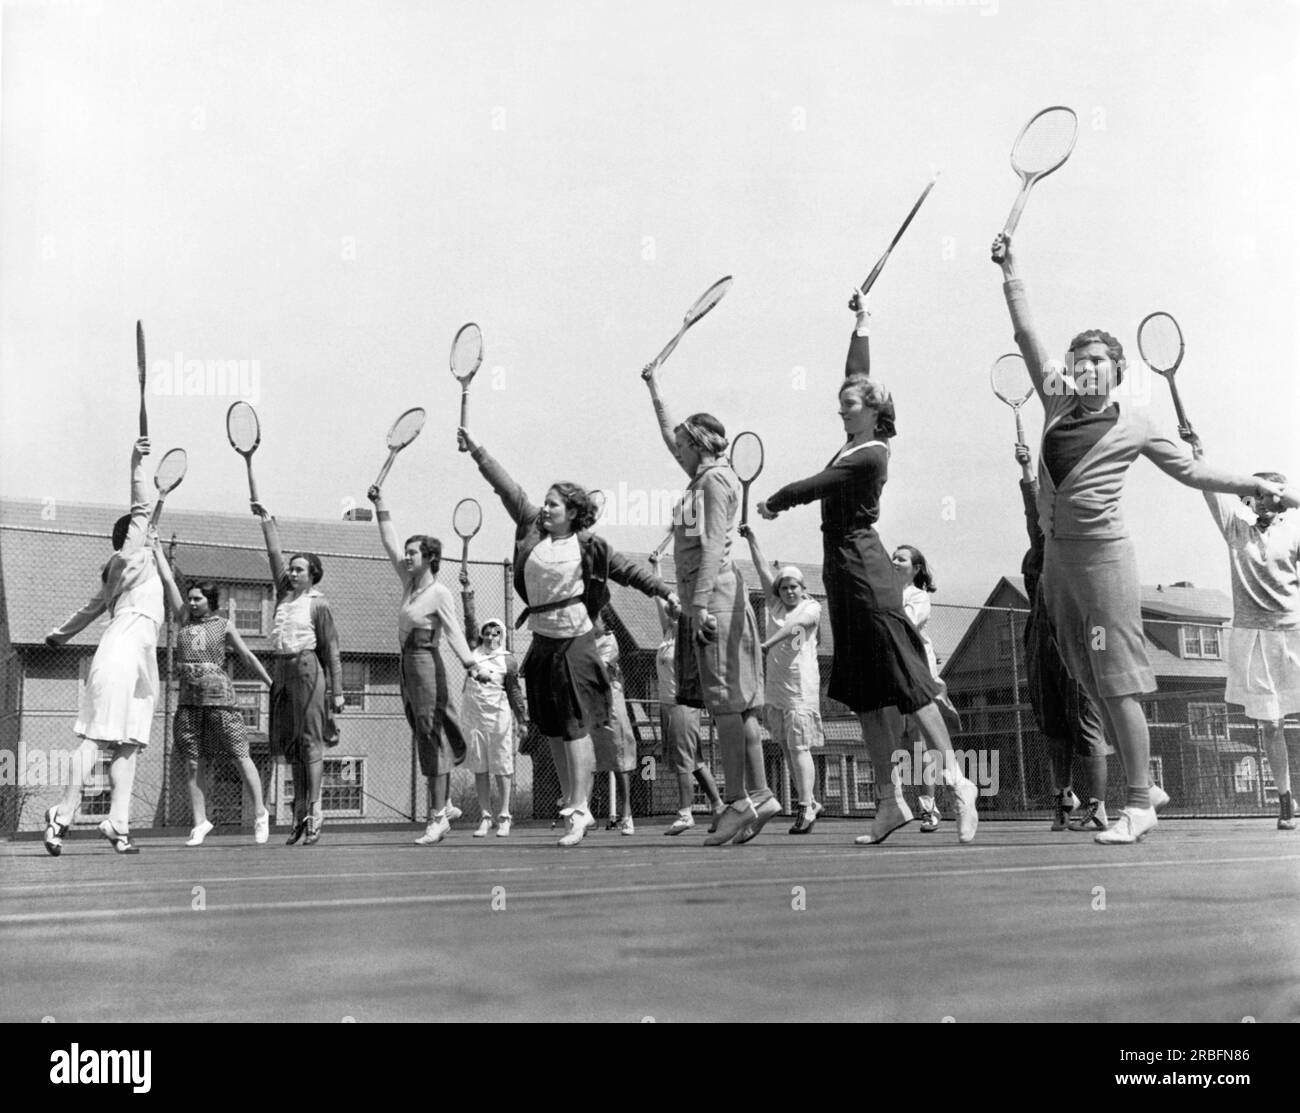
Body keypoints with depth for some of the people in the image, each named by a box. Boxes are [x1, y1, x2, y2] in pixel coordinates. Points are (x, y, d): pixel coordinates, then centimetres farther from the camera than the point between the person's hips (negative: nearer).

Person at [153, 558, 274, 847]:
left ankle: (260, 813, 10)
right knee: (193, 764, 0)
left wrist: (272, 685, 8)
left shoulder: (224, 626, 7)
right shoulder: (185, 620, 13)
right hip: (189, 700, 3)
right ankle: (200, 822, 7)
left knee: (240, 756, -1)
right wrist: (155, 547, 13)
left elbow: (248, 657, 11)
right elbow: (167, 580, 13)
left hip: (220, 698, -3)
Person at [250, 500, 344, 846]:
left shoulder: (319, 604, -3)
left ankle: (314, 812, -7)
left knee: (311, 741, -7)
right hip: (282, 669, 7)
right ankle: (299, 813, 12)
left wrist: (337, 690, -8)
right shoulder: (284, 595, 14)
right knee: (290, 743, 7)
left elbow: (331, 649, -5)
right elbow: (275, 556, 22)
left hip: (308, 668, -7)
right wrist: (267, 521, 22)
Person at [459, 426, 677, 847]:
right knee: (553, 731, 11)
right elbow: (508, 488, 8)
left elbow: (627, 570, 3)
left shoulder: (589, 545, -3)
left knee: (576, 728, -9)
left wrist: (665, 592, 0)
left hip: (575, 642, -5)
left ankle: (579, 810, -7)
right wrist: (477, 452, 8)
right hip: (541, 641, 6)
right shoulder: (532, 529, 7)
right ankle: (569, 801, 24)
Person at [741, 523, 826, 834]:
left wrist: (767, 644, -31)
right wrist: (751, 538, 4)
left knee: (799, 747, -10)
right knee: (786, 748, 8)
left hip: (802, 686, -5)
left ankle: (805, 807, -9)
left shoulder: (811, 608, 2)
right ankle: (808, 802, 19)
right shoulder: (775, 605, 15)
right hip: (774, 685, 6)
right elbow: (762, 570, 10)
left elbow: (794, 626, -17)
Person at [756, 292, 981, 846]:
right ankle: (890, 801, 9)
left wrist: (773, 503, 7)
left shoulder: (871, 457, -11)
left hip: (865, 570, -9)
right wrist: (862, 324, 29)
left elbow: (813, 486, -10)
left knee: (904, 680, -10)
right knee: (865, 694, 7)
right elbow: (859, 377, 24)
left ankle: (955, 778, -6)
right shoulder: (855, 445, 13)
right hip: (844, 572, 9)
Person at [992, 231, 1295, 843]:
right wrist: (1009, 272, 12)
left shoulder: (1136, 422, 3)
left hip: (1102, 552, -4)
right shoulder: (1057, 402, 11)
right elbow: (1028, 335, 13)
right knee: (1091, 684, 6)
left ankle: (1139, 804, -4)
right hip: (1055, 552, 5)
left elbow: (1192, 471, 13)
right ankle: (1137, 785, 17)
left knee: (1118, 684, -8)